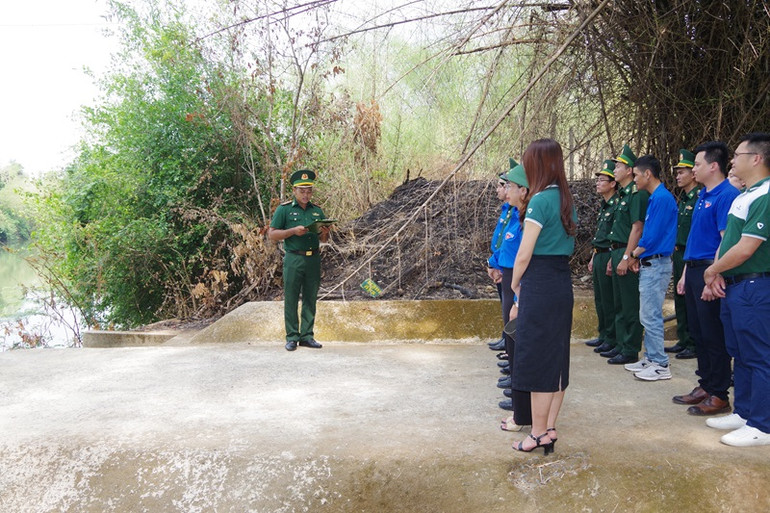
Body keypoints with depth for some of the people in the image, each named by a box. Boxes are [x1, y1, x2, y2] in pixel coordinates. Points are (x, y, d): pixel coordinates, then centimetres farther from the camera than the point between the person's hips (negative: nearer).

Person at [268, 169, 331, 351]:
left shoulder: (317, 210, 14)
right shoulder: (284, 209, 1)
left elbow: (323, 240, 19)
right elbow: (272, 234, -3)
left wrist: (324, 233, -4)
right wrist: (293, 231, -15)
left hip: (313, 259, 4)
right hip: (293, 259, -4)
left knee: (310, 299, 7)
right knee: (291, 299, -1)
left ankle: (307, 336, 14)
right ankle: (292, 337, 6)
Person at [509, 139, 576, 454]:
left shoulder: (540, 200, -14)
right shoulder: (567, 200, 11)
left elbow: (524, 254, -15)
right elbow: (567, 244, 12)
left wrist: (515, 286, 1)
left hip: (539, 285, -9)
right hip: (563, 283, 9)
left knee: (537, 359, 0)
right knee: (557, 357, 13)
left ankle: (539, 433, 9)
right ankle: (550, 427, 22)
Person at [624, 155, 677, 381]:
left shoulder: (662, 198, -16)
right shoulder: (654, 198, 14)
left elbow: (652, 236, -20)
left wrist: (634, 254, -6)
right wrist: (638, 256, 7)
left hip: (656, 264, -10)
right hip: (649, 264, 10)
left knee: (651, 316, -5)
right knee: (648, 315, 15)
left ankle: (661, 365, 2)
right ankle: (650, 358, 23)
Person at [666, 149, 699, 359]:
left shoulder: (701, 197, -13)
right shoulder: (682, 199, 16)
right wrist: (676, 250, 16)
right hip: (679, 254, 9)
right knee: (680, 298, 14)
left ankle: (694, 344, 5)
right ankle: (683, 341, 23)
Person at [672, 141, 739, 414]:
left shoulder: (726, 195, -14)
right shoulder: (703, 195, 15)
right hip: (694, 269, 9)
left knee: (713, 336, -1)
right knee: (698, 333, 15)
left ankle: (719, 395, 9)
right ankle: (706, 386, 26)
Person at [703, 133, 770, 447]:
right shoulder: (743, 197, 14)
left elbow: (745, 248, -22)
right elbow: (726, 240, 15)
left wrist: (712, 271, -8)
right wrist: (717, 275, 2)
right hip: (733, 286, 10)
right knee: (740, 354, 17)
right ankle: (743, 412, 29)